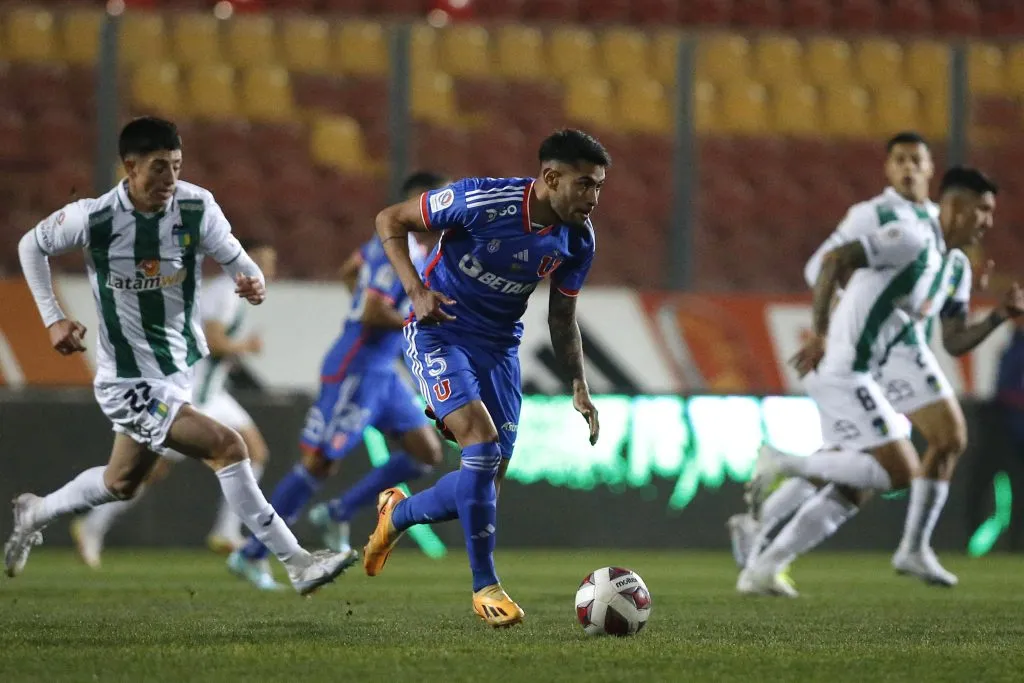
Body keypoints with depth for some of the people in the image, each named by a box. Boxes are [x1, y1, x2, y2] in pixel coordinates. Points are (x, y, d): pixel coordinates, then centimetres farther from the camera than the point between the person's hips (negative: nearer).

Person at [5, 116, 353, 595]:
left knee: (121, 484, 22)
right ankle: (296, 564, -14)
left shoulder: (197, 207, -11)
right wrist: (52, 318, -4)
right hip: (128, 380, -6)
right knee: (226, 447, -19)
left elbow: (235, 259, -5)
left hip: (181, 366, 6)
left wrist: (252, 282, -28)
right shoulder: (92, 219, -17)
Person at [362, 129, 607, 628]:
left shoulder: (577, 240, -7)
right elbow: (390, 220, -12)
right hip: (440, 331, -6)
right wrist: (417, 291, -25)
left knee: (487, 483, 0)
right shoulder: (482, 201, -23)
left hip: (500, 347, 6)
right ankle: (484, 585, -14)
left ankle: (397, 514, 31)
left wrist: (580, 389, 2)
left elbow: (562, 318, 10)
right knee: (482, 442, -25)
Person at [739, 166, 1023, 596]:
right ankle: (786, 464, -8)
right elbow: (835, 260, -20)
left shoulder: (957, 269, 15)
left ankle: (760, 571, 13)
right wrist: (821, 334, -23)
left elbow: (954, 342, 17)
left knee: (853, 491, 11)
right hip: (841, 371, -10)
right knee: (900, 472, -14)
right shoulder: (912, 237, -13)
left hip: (858, 378, 10)